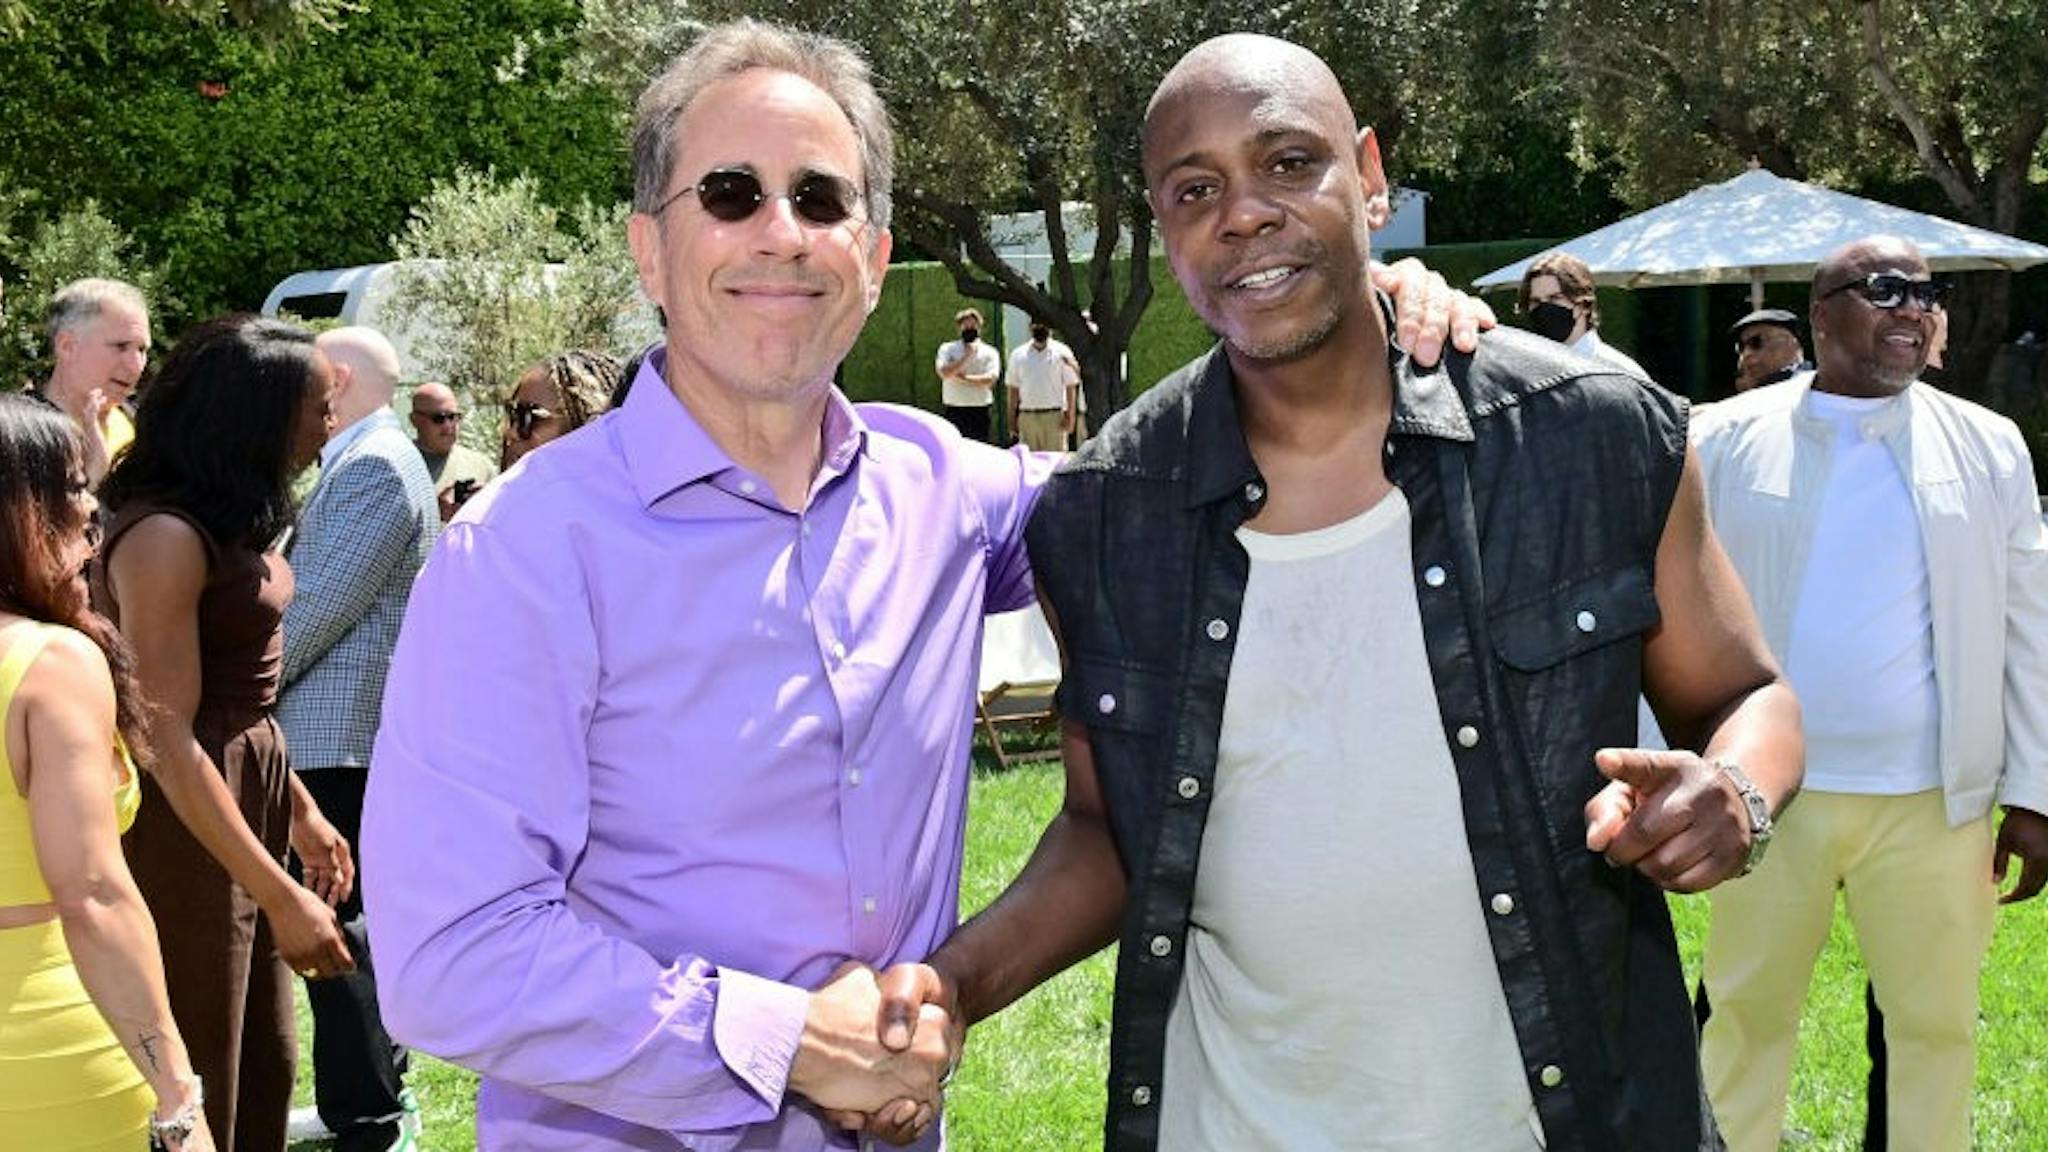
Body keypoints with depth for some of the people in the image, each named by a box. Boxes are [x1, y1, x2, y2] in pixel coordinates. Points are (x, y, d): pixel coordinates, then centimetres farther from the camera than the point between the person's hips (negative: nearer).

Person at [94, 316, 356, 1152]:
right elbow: (168, 737, -24)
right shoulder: (164, 536, -21)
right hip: (187, 826, -9)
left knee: (263, 1067, 20)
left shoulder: (229, 521, 7)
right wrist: (281, 896, -24)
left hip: (245, 798, 9)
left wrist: (301, 810, 19)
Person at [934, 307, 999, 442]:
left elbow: (989, 380, -9)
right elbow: (944, 373, -9)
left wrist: (963, 378, -8)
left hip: (979, 411, 0)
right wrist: (967, 356, -7)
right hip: (954, 411, 0)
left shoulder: (989, 352, 5)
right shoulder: (947, 349, 8)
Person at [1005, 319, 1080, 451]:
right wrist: (1012, 418, 5)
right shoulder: (1018, 354, 10)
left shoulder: (1062, 353, 3)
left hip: (1054, 415, -2)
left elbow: (1070, 387, 1)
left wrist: (1069, 416, -7)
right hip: (1026, 416, 2)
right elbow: (1013, 389, 11)